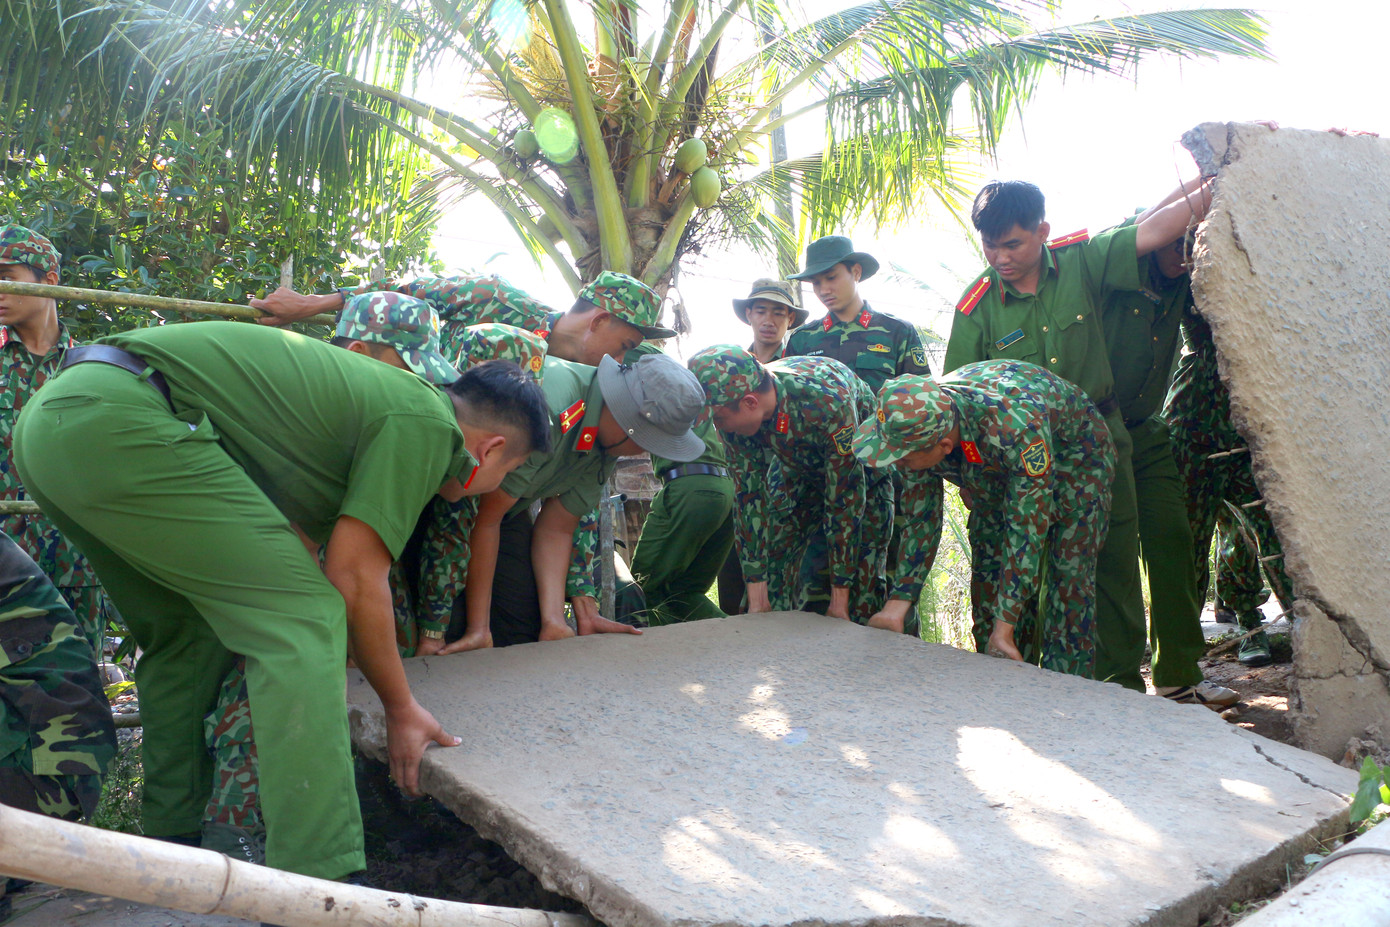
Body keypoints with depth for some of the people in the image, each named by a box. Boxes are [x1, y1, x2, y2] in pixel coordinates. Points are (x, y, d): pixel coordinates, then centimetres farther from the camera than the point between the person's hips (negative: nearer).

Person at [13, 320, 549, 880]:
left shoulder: (376, 393, 23)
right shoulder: (427, 422, -3)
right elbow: (353, 578, -6)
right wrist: (401, 709, 6)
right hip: (118, 417, -10)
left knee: (188, 634, 21)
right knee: (302, 619, -10)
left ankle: (173, 841, 31)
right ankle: (316, 889, -13)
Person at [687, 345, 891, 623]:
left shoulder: (827, 400, -41)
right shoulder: (735, 413, -25)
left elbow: (845, 498, -35)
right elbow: (749, 497, -20)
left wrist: (839, 599, -31)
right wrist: (757, 601, -21)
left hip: (861, 468, -4)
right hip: (796, 468, 4)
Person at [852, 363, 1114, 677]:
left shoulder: (1015, 427, -44)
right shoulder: (915, 430, -25)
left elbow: (1027, 528, -39)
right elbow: (919, 521, -14)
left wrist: (1004, 627, -40)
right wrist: (897, 602, -22)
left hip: (1075, 462, -5)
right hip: (994, 473, 5)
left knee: (1068, 577, -14)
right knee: (988, 573, -1)